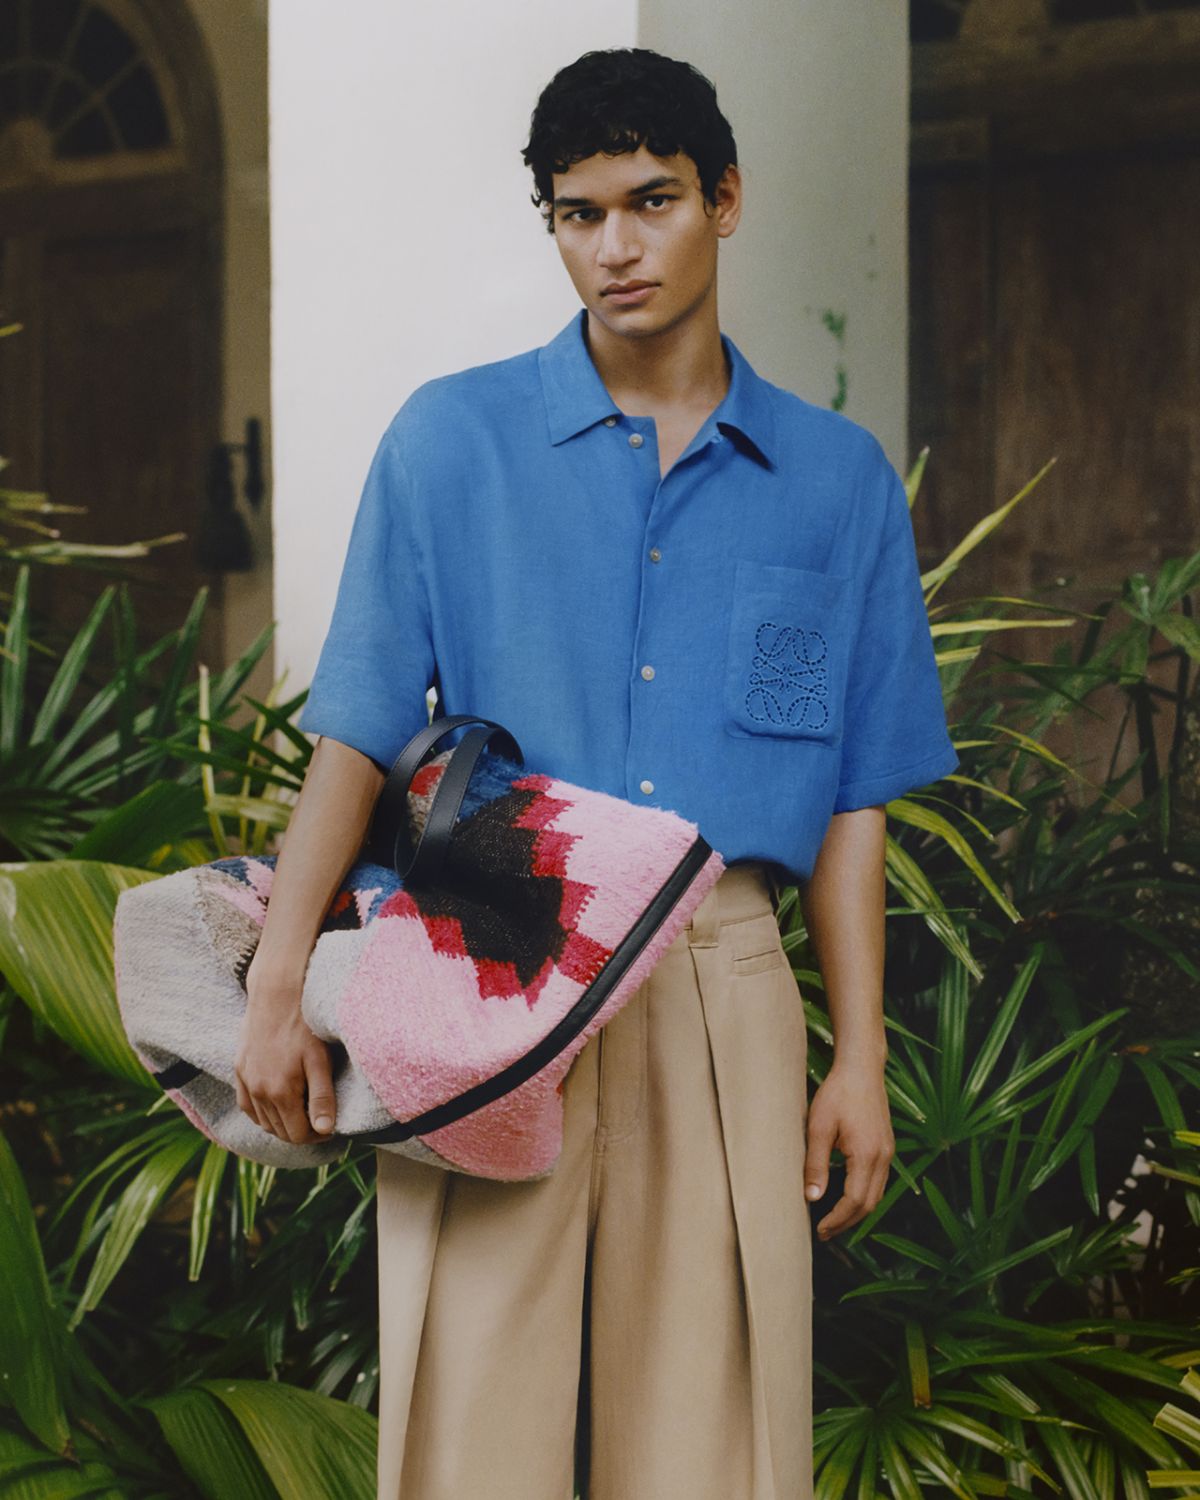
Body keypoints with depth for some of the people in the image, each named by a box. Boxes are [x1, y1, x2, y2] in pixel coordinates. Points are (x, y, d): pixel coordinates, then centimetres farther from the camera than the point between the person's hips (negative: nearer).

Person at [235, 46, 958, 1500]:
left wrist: (860, 1061, 6)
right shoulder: (450, 440, 5)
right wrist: (277, 989, -7)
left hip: (720, 989, 1)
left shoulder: (839, 480, 10)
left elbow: (850, 802, 10)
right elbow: (358, 732, 2)